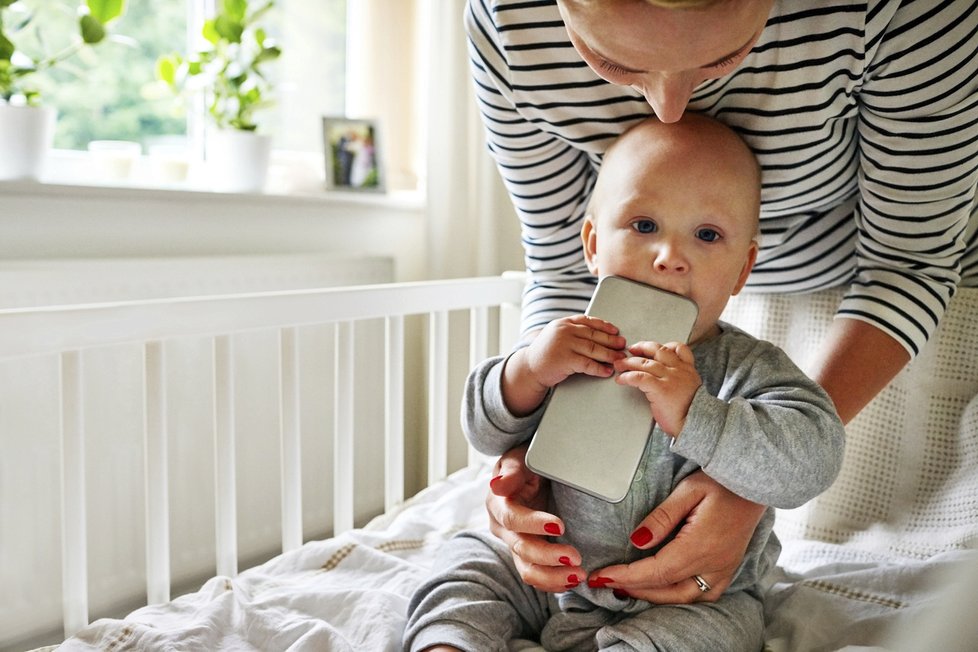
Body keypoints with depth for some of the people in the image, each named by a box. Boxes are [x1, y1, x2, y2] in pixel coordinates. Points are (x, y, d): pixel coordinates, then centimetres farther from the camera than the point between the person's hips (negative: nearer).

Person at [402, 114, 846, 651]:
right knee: (468, 560, 0)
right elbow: (485, 431, -4)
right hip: (556, 573, 4)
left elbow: (813, 460, -29)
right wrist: (527, 371, -27)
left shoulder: (746, 368, -16)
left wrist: (693, 416, -41)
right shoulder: (567, 347, -6)